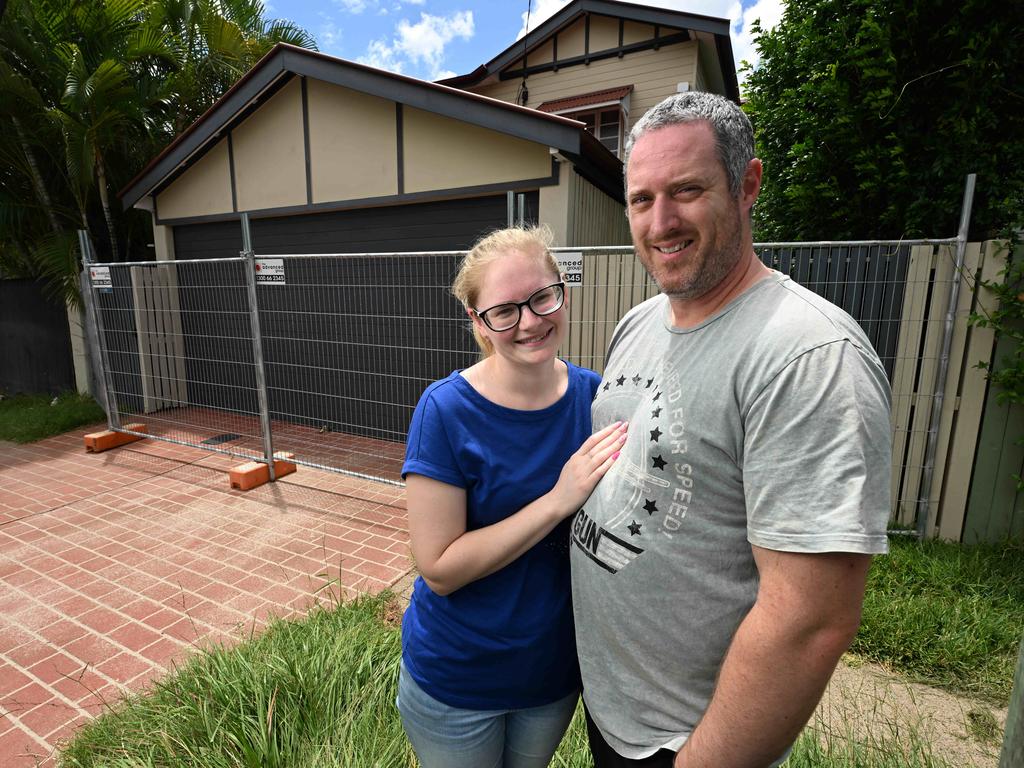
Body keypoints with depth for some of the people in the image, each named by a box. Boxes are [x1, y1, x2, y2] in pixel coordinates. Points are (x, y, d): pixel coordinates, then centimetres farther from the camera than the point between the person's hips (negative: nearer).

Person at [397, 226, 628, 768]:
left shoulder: (593, 395, -12)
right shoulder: (446, 411, -23)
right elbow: (439, 569, -23)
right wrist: (559, 499, -30)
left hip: (557, 666, 4)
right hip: (456, 680, -3)